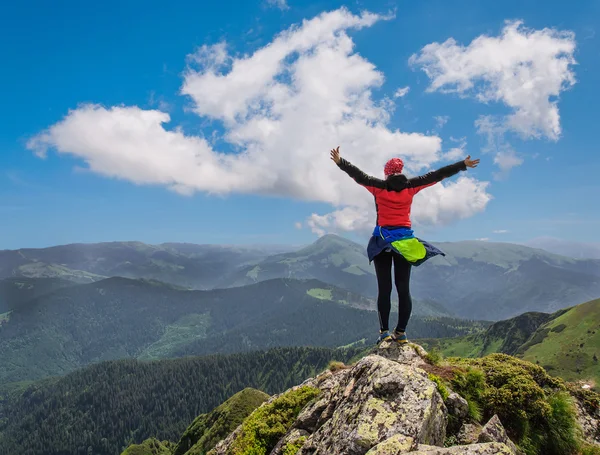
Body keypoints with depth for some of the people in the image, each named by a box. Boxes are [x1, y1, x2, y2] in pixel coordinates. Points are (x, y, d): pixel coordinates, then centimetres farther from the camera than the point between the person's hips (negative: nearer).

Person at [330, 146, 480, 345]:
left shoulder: (378, 186, 0)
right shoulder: (410, 186, 5)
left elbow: (358, 175, -6)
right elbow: (436, 175, 10)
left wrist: (340, 162, -3)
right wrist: (463, 164, 16)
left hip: (382, 241, -2)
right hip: (404, 241, 2)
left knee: (384, 288, -1)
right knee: (403, 288, 5)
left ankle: (384, 331, -5)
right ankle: (401, 332, 4)